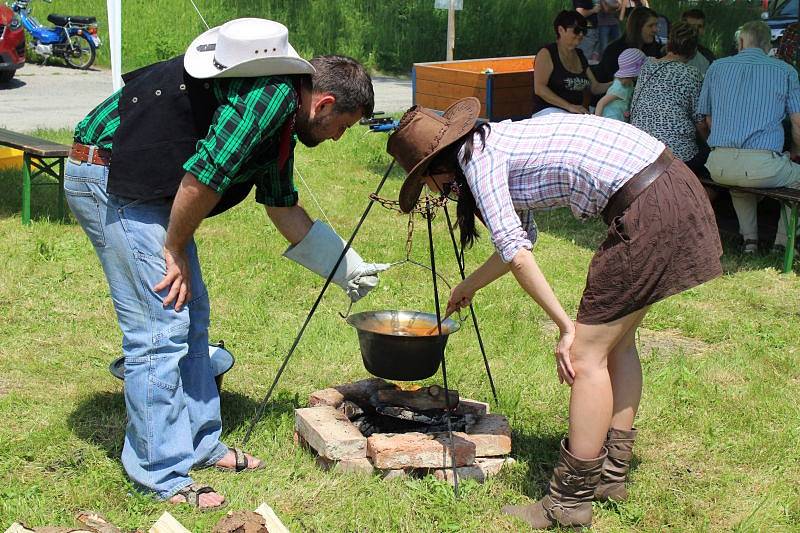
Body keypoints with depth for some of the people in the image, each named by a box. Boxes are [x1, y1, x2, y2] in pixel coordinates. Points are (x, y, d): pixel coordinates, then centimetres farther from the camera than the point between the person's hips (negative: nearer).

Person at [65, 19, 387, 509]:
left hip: (148, 186, 11)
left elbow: (284, 209, 25)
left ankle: (200, 445, 24)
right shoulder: (272, 95, -18)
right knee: (161, 327, -9)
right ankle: (161, 477, 1)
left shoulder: (279, 118, 14)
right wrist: (176, 250, -9)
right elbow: (202, 177, -23)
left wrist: (348, 267, 29)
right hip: (109, 175, -11)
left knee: (191, 317, 14)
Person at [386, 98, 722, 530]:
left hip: (646, 209, -10)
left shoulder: (480, 158, -6)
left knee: (586, 353, -4)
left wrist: (565, 326, -11)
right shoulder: (498, 141, 20)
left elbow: (516, 253, -15)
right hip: (674, 187, 10)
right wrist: (469, 286, 41)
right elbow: (522, 239, 30)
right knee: (617, 342, 17)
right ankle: (611, 475, 26)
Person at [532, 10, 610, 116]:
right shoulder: (547, 53, -4)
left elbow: (595, 87, 20)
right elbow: (539, 88, -15)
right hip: (548, 111, -6)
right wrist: (569, 106, -23)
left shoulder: (580, 55, 18)